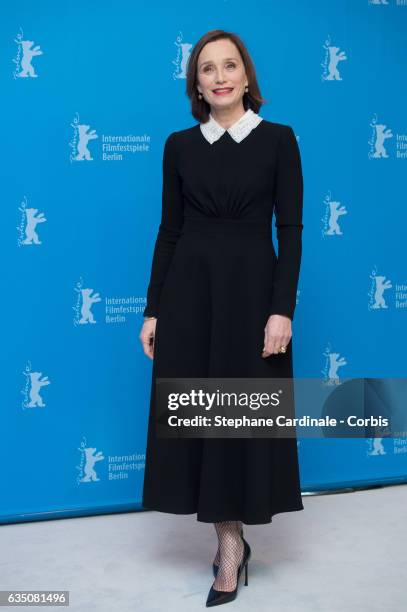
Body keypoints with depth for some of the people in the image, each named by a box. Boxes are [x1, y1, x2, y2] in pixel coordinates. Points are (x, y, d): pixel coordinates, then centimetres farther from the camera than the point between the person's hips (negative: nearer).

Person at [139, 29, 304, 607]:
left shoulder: (278, 139, 0)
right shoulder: (179, 145, 7)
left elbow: (291, 230, -4)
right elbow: (169, 230, 7)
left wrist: (282, 308, -12)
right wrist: (153, 309, 4)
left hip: (252, 287, -2)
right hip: (189, 289, 3)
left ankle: (230, 543, 20)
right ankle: (231, 539, 22)